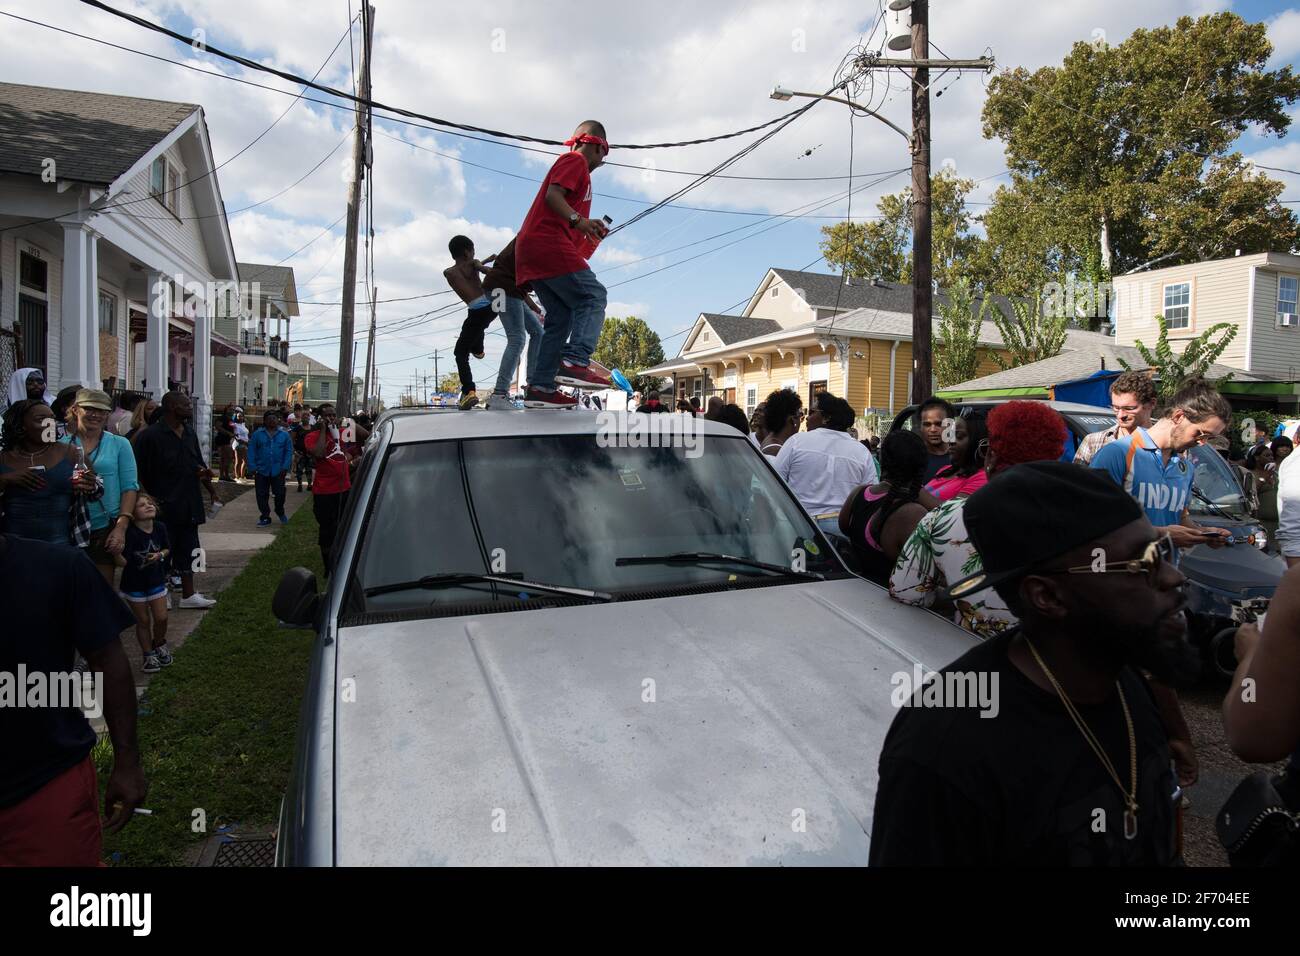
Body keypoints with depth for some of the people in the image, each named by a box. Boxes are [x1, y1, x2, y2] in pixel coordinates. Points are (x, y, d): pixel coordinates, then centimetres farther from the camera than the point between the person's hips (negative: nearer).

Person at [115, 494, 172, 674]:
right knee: (143, 621, 8)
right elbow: (123, 562, -26)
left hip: (156, 580, 3)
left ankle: (159, 644, 34)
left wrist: (160, 555, -12)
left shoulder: (160, 528, -8)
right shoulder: (130, 533, -23)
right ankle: (148, 655, 26)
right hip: (134, 584, -3)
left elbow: (167, 549, 9)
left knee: (161, 618, 4)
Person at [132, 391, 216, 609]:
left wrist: (203, 471, 0)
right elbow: (139, 474, -13)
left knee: (187, 550, 12)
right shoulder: (150, 435, -13)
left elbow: (197, 463, 22)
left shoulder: (190, 433, 11)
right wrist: (149, 500, -14)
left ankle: (188, 594, 20)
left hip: (188, 505, 7)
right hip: (163, 507, -7)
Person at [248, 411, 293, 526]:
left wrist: (285, 467, -8)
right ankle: (265, 517, 15)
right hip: (261, 470, 1)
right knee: (262, 495, 4)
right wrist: (252, 467, -6)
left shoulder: (284, 435, 4)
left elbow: (289, 451, 1)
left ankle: (280, 512, 28)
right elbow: (251, 451, 2)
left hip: (278, 471, -1)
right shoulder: (257, 434, 4)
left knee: (280, 493, 2)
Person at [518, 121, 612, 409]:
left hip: (529, 249, 10)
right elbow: (553, 195, -14)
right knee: (593, 297, -13)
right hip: (549, 244, -10)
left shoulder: (570, 163, 32)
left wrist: (590, 230, 27)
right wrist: (578, 220, -28)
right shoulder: (575, 160, 2)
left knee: (561, 317, 5)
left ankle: (540, 388, -1)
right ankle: (575, 361, -31)